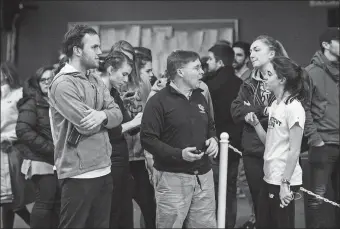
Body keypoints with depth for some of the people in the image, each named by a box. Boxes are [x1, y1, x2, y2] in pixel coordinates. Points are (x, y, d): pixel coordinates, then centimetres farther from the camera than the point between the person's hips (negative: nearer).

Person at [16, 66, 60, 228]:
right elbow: (23, 131, -16)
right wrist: (51, 148, -18)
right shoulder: (32, 103, -5)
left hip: (59, 161, 6)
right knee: (44, 202, -10)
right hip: (42, 160, -6)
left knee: (58, 202, 7)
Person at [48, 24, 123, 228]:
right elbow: (86, 124, -22)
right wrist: (106, 115, -2)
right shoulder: (63, 83, -14)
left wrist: (102, 115, -17)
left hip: (103, 170, 8)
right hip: (79, 173, -8)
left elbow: (117, 115, 5)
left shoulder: (96, 81, 13)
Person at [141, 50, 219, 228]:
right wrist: (179, 154, -23)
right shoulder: (158, 101, -10)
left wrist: (213, 139, 3)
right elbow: (147, 139, -15)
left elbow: (210, 127, 26)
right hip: (172, 178, -6)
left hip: (203, 176, 6)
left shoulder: (199, 97, 14)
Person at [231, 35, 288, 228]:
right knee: (258, 200, 12)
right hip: (253, 151, 5)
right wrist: (264, 111, -15)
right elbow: (236, 111, -1)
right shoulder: (249, 84, 10)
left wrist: (252, 114, -11)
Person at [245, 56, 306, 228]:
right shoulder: (275, 105, 10)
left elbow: (294, 150, -16)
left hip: (284, 182, -8)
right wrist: (255, 124, 0)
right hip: (269, 179, 8)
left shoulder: (294, 108, -15)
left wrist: (285, 183, -18)